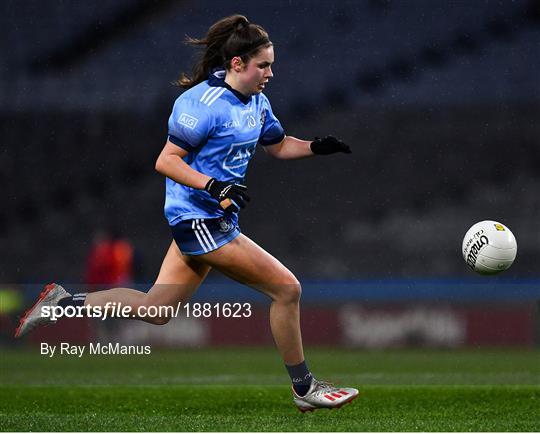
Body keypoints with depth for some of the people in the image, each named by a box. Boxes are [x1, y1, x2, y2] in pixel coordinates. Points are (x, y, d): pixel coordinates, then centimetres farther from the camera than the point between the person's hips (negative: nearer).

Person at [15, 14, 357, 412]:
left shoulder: (257, 103, 9)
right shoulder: (206, 103, -18)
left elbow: (280, 146, 24)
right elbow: (166, 161, -19)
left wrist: (319, 147, 5)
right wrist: (215, 186, -30)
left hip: (213, 219, 10)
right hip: (200, 219, -10)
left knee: (156, 308, 13)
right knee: (287, 288, -9)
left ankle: (65, 302, 20)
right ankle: (304, 389, 4)